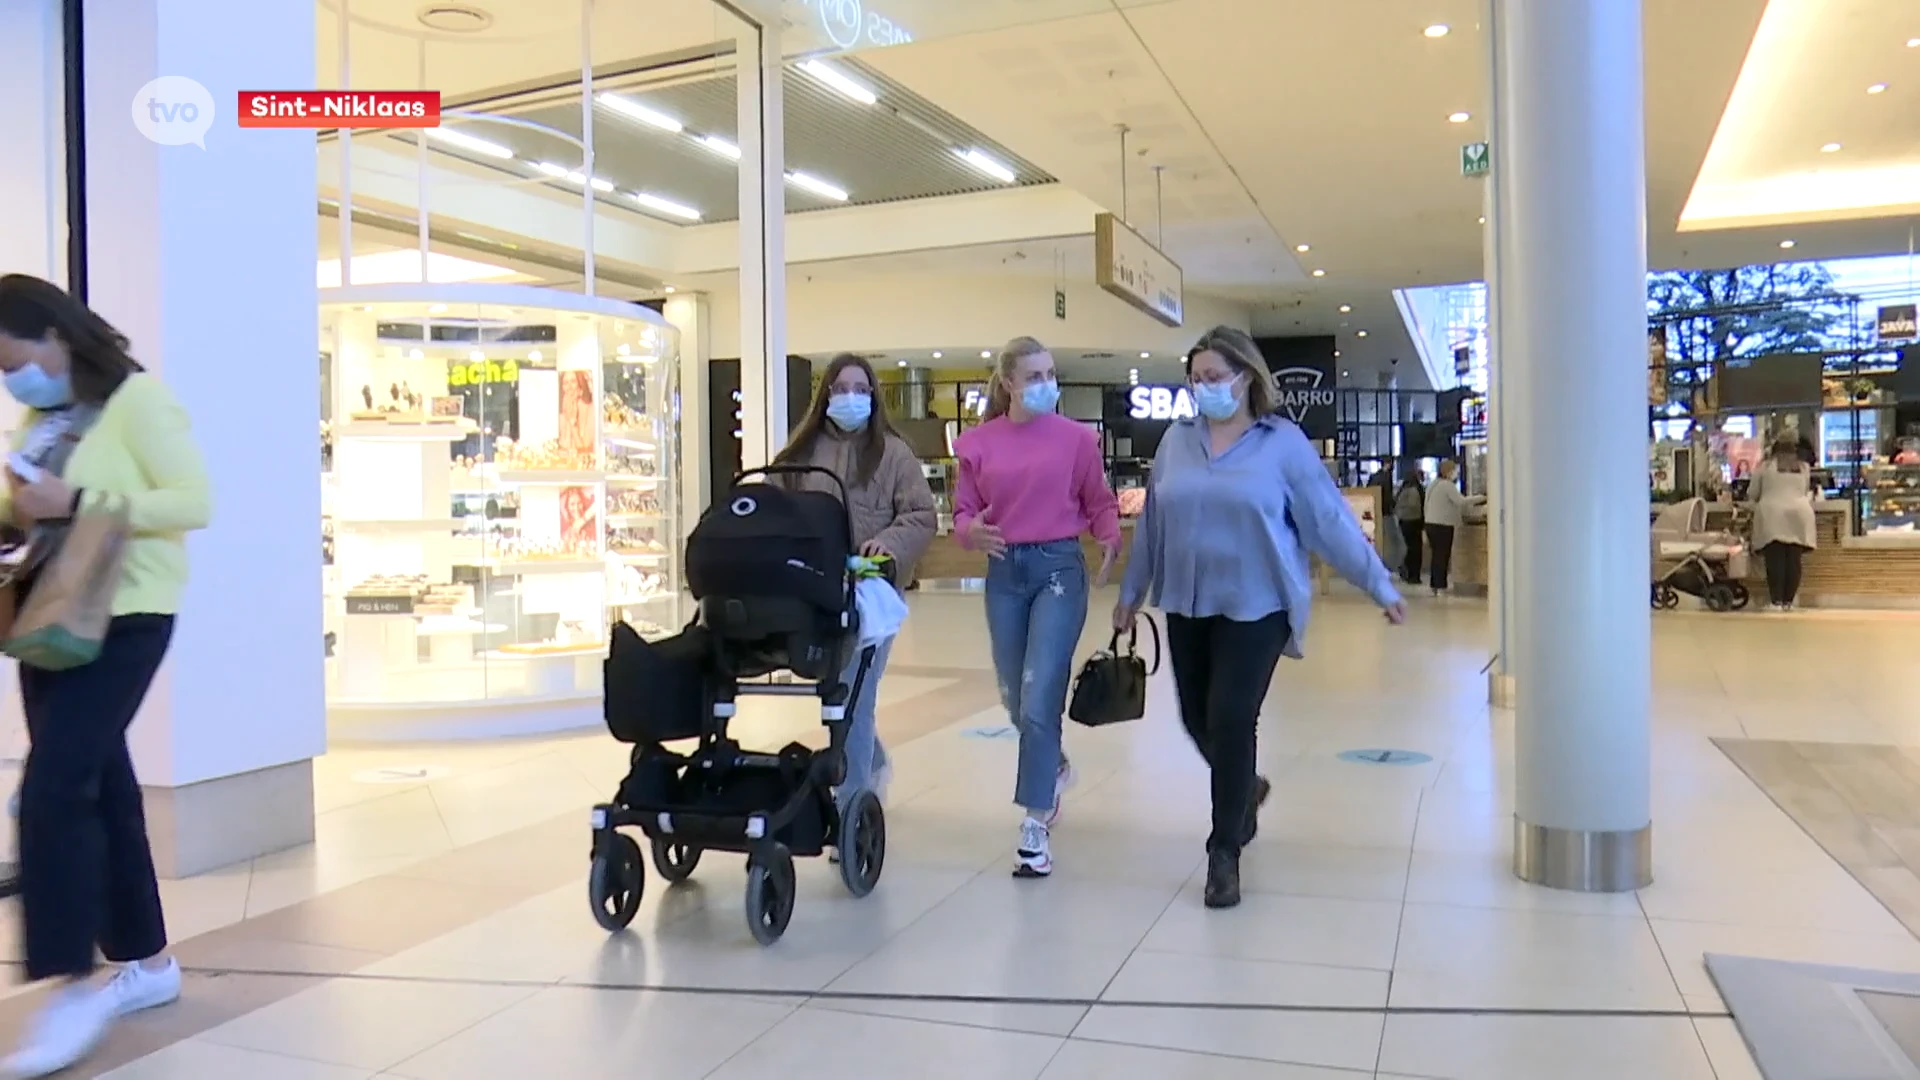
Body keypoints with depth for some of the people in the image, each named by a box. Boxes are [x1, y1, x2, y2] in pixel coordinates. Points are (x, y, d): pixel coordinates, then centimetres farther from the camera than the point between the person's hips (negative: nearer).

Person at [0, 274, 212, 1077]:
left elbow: (194, 502, -16)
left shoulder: (136, 398, -8)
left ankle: (73, 983, -10)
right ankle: (147, 961, 20)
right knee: (100, 788, 10)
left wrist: (80, 501, -22)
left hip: (124, 617, -8)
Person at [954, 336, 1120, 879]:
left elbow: (1100, 502, 3)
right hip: (1004, 572, 3)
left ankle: (1035, 828, -1)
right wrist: (973, 531, -18)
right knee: (1017, 701, 14)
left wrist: (1111, 544, -15)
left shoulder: (1077, 437, -2)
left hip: (1060, 567, -3)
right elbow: (963, 512, 4)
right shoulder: (978, 443, 3)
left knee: (1040, 700, -10)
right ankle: (1055, 767, 46)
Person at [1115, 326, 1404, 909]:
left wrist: (1380, 586, -4)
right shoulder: (1177, 440, 4)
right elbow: (1151, 522, 11)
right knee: (1198, 720, 10)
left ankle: (1224, 852, 9)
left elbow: (1330, 520, -4)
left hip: (1256, 606, -4)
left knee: (1232, 722, -8)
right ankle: (1245, 789, 43)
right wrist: (1131, 590, 16)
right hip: (1188, 606, 4)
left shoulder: (1283, 442, -6)